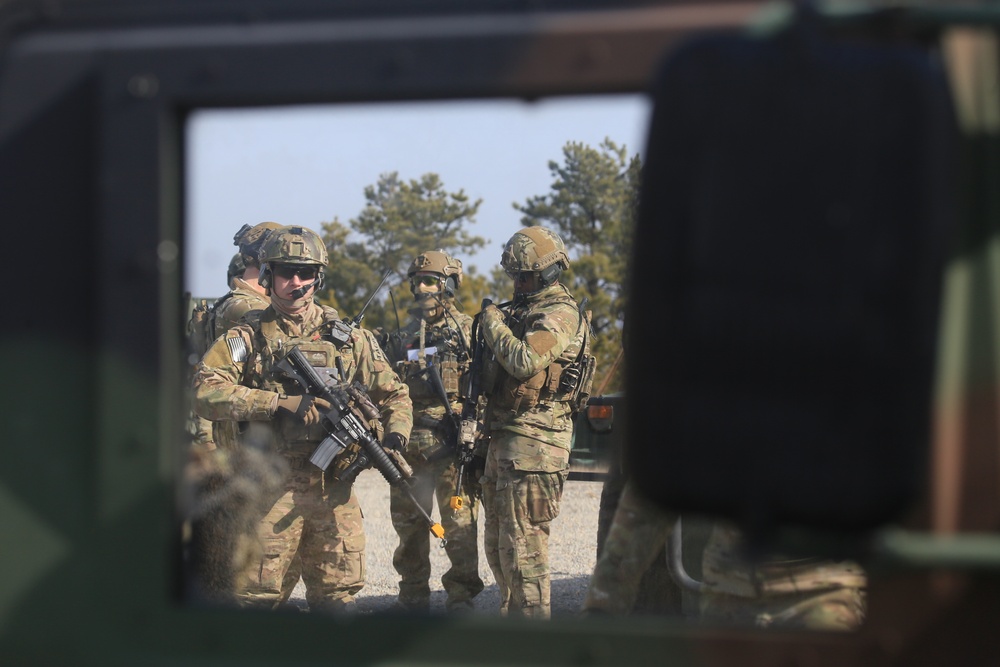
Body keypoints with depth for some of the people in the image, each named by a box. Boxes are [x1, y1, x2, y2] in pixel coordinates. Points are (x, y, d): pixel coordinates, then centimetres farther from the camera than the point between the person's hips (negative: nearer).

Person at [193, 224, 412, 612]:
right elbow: (207, 393, -11)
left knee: (337, 597, 5)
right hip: (271, 488, -2)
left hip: (333, 489, 3)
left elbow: (394, 394, 18)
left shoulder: (345, 336, 12)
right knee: (259, 596, -1)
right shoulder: (249, 336, 4)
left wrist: (395, 437, -3)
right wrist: (280, 403, -19)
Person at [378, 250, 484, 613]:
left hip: (453, 443, -4)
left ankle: (460, 596, 1)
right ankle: (413, 597, 19)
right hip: (409, 445, 5)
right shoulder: (401, 337, 15)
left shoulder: (467, 330, 3)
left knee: (459, 521, -5)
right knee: (408, 521, 8)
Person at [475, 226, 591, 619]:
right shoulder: (524, 310, 20)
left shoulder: (561, 314, -11)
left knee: (522, 539, -11)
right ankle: (511, 615, 24)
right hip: (504, 436, 10)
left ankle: (532, 617, -8)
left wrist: (494, 323, -11)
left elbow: (523, 361, -24)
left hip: (533, 442, -10)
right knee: (498, 540, 15)